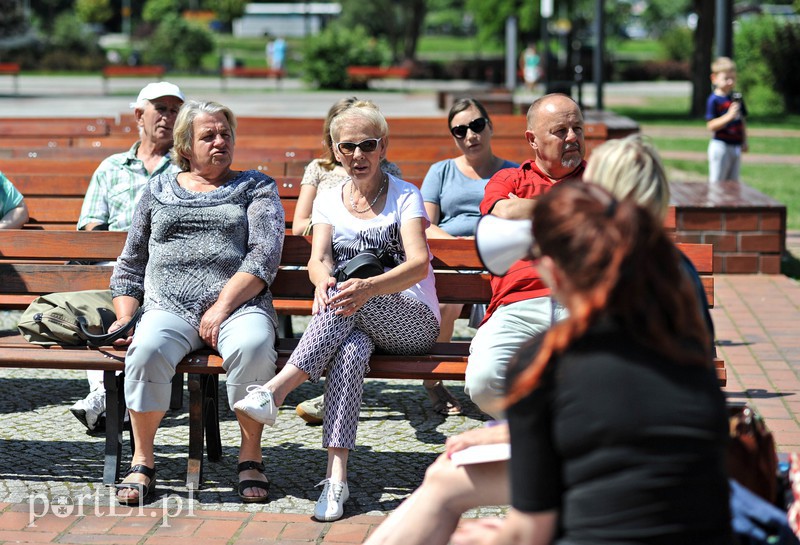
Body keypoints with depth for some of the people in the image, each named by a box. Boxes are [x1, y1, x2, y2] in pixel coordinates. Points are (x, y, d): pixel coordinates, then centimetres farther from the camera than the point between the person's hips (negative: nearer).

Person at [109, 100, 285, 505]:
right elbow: (130, 264, 24)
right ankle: (142, 461, -17)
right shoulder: (158, 190, 22)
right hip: (169, 308, 2)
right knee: (147, 349, -33)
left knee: (253, 346, -36)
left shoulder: (256, 188, 15)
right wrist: (124, 318, 8)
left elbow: (265, 255, -1)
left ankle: (250, 454, -19)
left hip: (239, 305, -1)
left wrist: (223, 306, -13)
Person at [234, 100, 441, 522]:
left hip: (412, 321, -2)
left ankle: (276, 390, -40)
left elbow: (419, 264, -15)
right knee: (351, 350, -36)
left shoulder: (406, 197, 2)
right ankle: (336, 477, -45)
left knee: (349, 300, -35)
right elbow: (318, 259, -2)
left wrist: (368, 288, -36)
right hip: (357, 325, 2)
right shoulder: (328, 202, 14)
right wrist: (323, 280, -30)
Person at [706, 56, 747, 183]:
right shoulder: (714, 100, -12)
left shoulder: (736, 98, 9)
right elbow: (711, 126, -17)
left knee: (733, 182, 13)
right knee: (717, 182, -1)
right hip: (720, 145, -7)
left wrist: (744, 141, 14)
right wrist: (729, 116, -28)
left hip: (736, 146, 7)